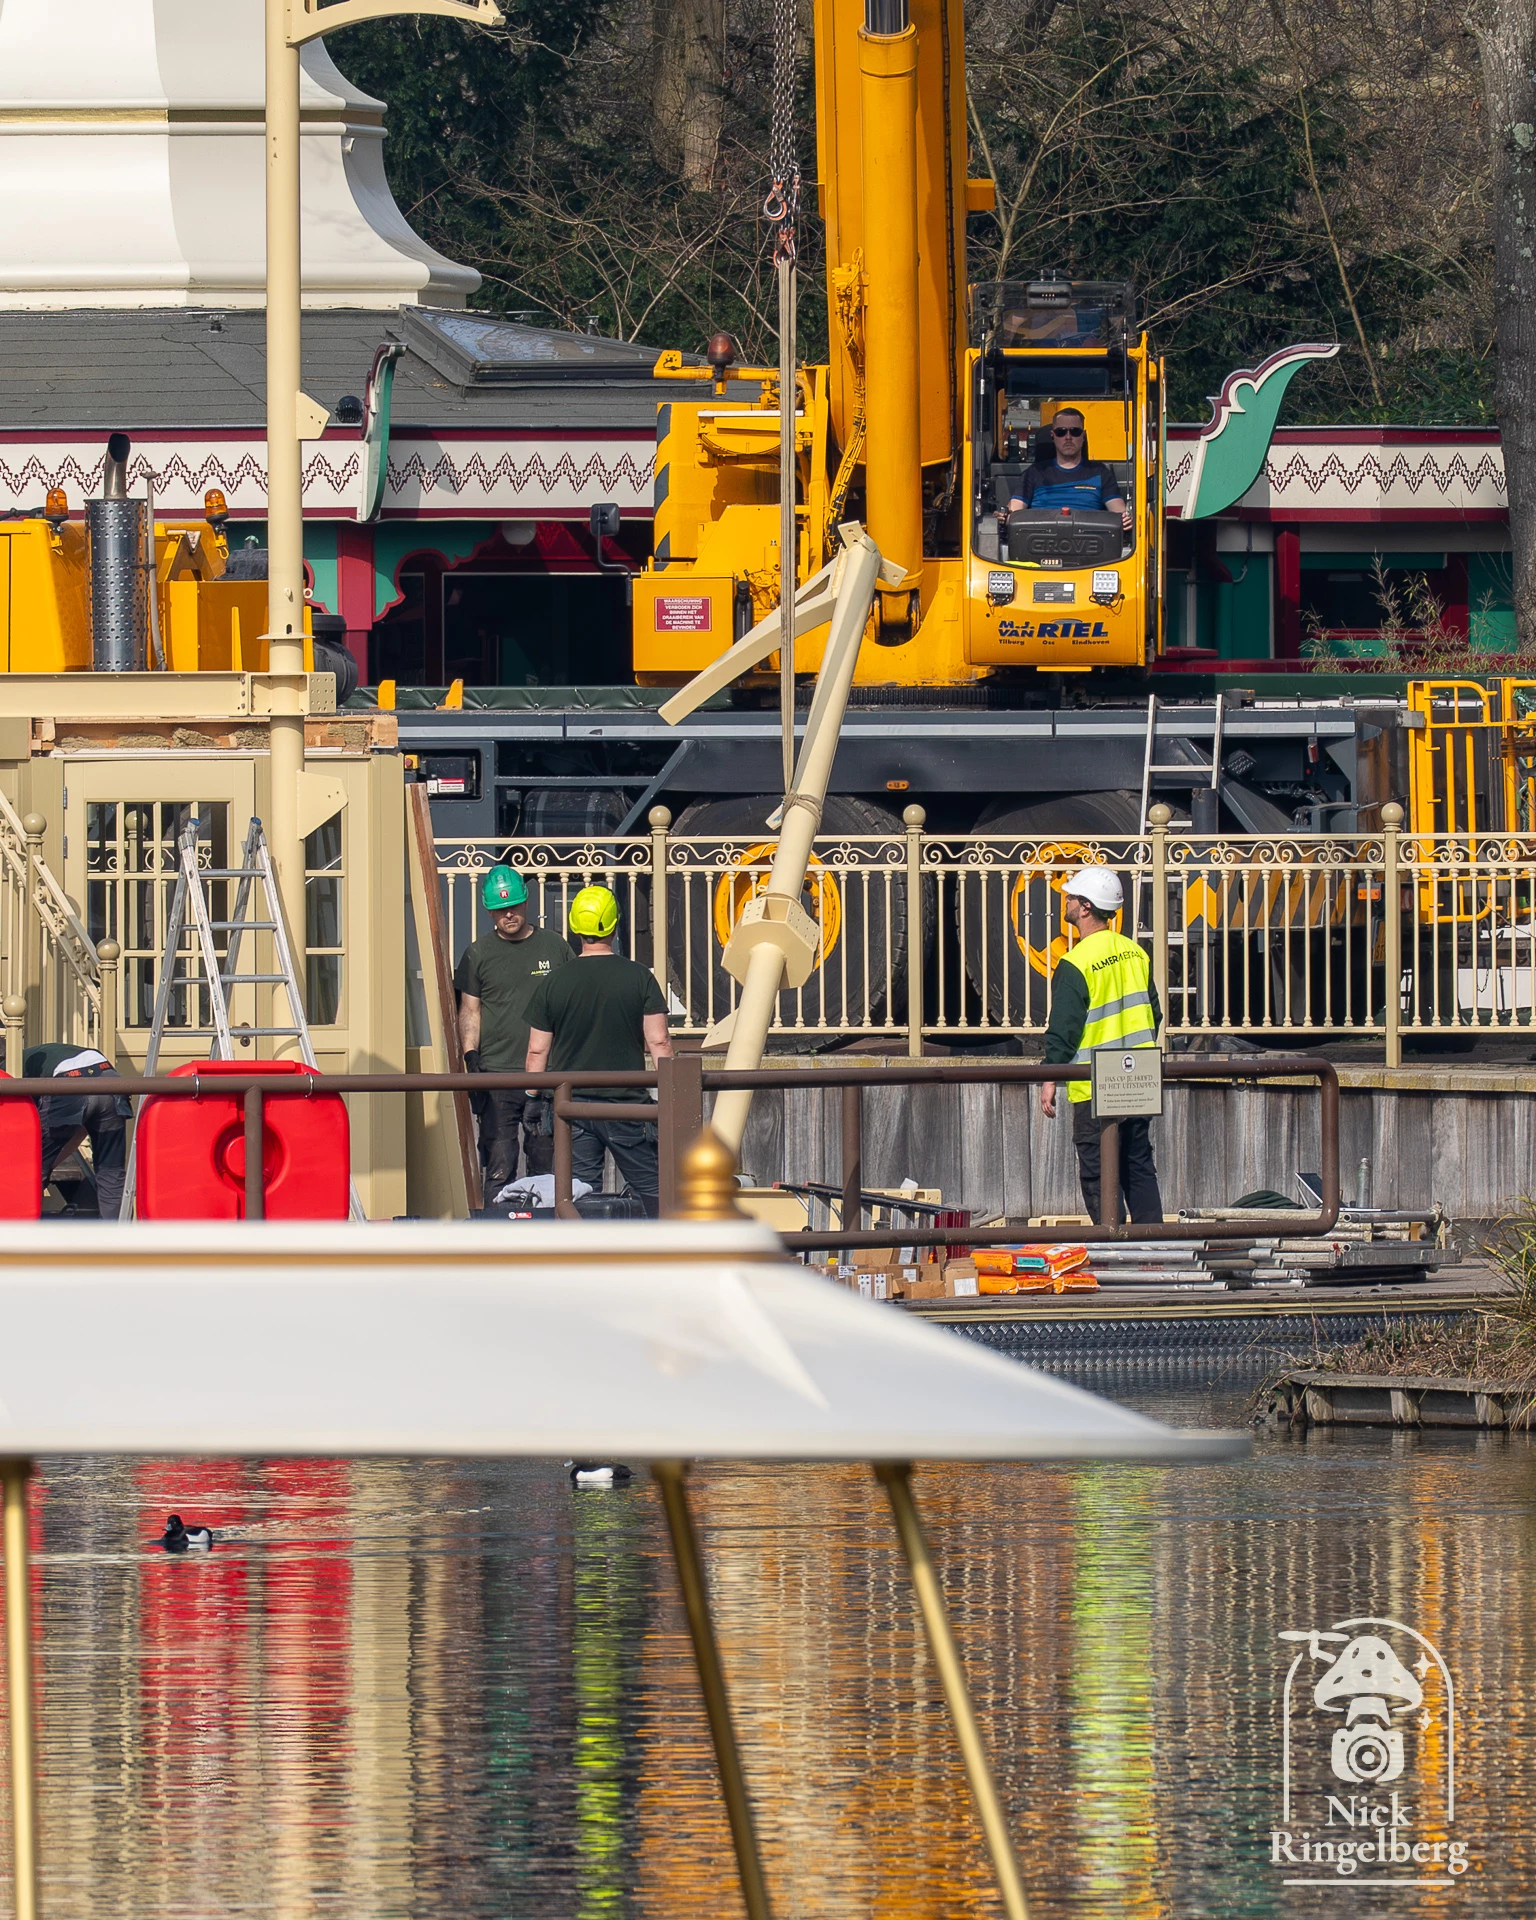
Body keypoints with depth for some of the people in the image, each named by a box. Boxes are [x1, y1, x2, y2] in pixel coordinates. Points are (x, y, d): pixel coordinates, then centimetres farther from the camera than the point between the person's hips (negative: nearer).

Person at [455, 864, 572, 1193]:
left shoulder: (554, 947, 10)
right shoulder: (479, 953, 8)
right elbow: (469, 1011, 7)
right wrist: (470, 1059, -7)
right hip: (497, 1075, -1)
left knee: (547, 1166, 1)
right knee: (499, 1169, -6)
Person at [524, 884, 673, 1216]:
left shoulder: (551, 985, 1)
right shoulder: (639, 978, -4)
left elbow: (537, 1051, 4)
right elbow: (658, 1042, -5)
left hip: (571, 1106, 1)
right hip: (625, 1102, -1)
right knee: (651, 1191, 5)